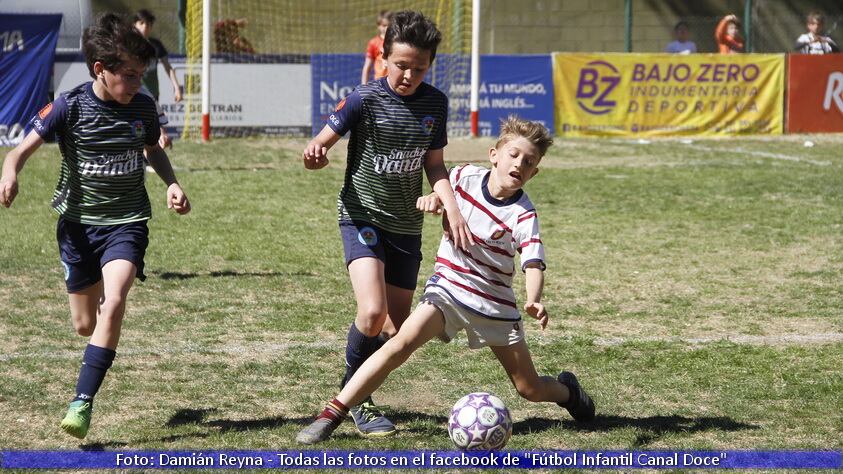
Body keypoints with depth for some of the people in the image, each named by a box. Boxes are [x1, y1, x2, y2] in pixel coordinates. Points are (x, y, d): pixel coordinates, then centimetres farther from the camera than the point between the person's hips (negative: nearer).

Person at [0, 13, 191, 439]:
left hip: (126, 222, 0)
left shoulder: (143, 108, -2)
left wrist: (172, 184, 1)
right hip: (78, 223, 0)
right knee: (85, 324, 8)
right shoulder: (70, 106, -12)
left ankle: (82, 401, -22)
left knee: (114, 302, -24)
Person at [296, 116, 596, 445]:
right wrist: (433, 198, -8)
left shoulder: (522, 214, -16)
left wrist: (533, 301, -48)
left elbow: (534, 263, -28)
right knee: (403, 342, -26)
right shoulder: (463, 177, -6)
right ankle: (330, 416, -28)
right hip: (448, 287, 1)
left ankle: (567, 390, 45)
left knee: (530, 389, 6)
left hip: (495, 303, -1)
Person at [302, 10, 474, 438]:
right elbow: (323, 140, -11)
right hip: (362, 215, -5)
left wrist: (452, 209, -8)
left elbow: (434, 164, 7)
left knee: (398, 329, 5)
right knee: (372, 312, -23)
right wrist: (315, 153, -36)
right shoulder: (366, 98, -13)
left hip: (406, 224, 5)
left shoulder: (435, 103, 0)